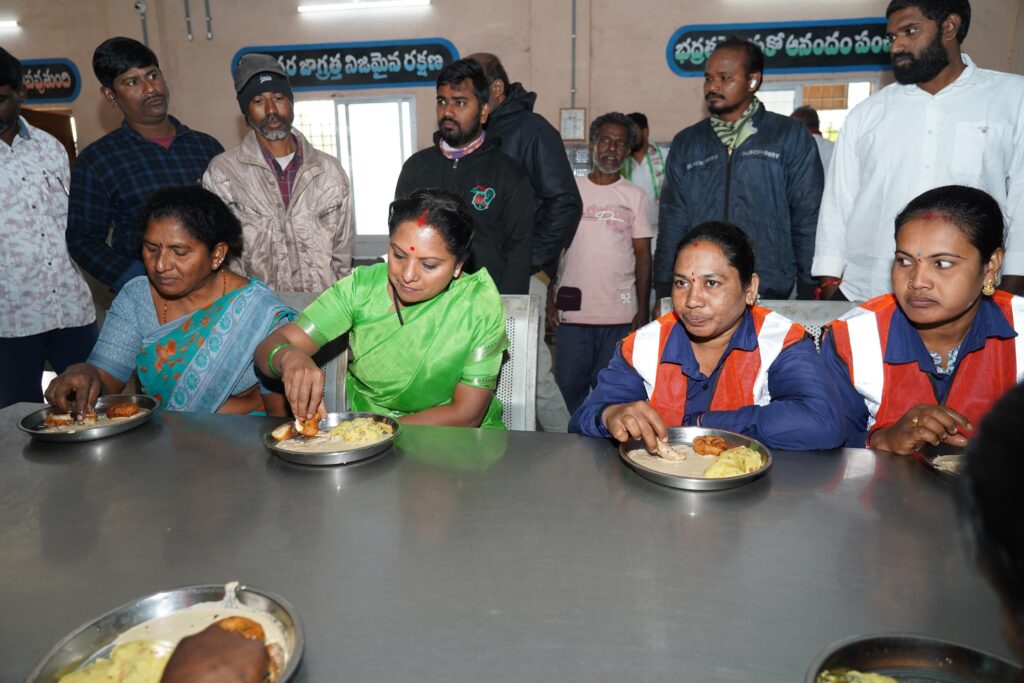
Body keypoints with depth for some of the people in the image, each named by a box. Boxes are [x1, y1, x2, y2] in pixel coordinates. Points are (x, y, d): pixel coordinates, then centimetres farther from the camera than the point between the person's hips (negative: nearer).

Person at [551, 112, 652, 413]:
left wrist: (644, 310, -1)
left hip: (620, 314, 0)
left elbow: (643, 257, 5)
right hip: (572, 310, 1)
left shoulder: (635, 196, 7)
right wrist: (550, 299, 4)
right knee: (570, 386, 6)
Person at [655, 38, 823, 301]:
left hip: (769, 294, -2)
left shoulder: (791, 137, 5)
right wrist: (665, 291, 2)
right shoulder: (686, 143, 11)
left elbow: (808, 219, 3)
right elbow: (673, 223, 9)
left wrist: (809, 291, -3)